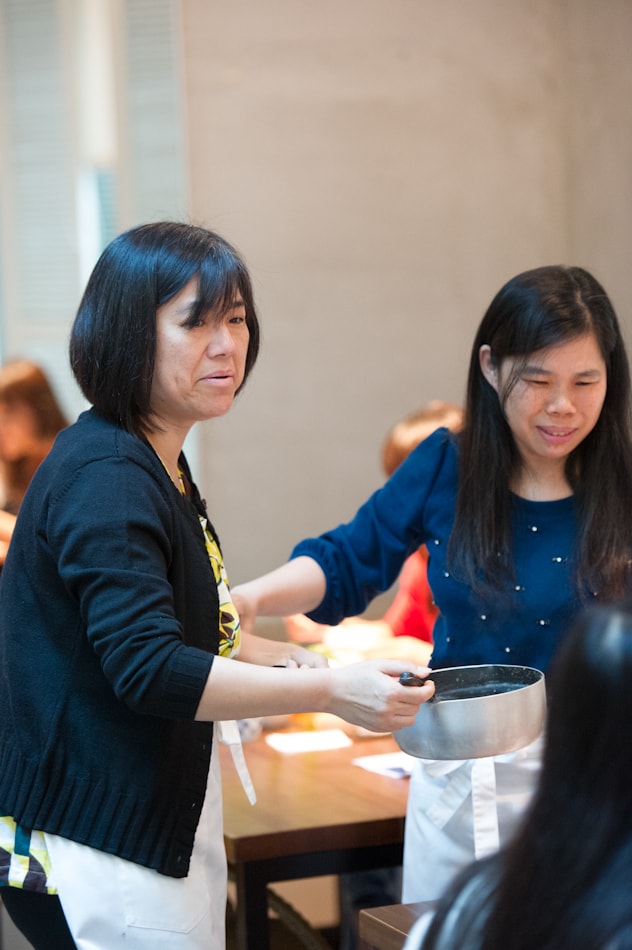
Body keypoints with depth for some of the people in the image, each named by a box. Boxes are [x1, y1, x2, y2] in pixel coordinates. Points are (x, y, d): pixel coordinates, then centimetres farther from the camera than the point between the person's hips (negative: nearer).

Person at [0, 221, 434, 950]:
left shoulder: (155, 466, 12)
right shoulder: (106, 480, -20)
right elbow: (146, 668, -28)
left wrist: (265, 656, 8)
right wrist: (330, 691, -30)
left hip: (159, 823, 10)